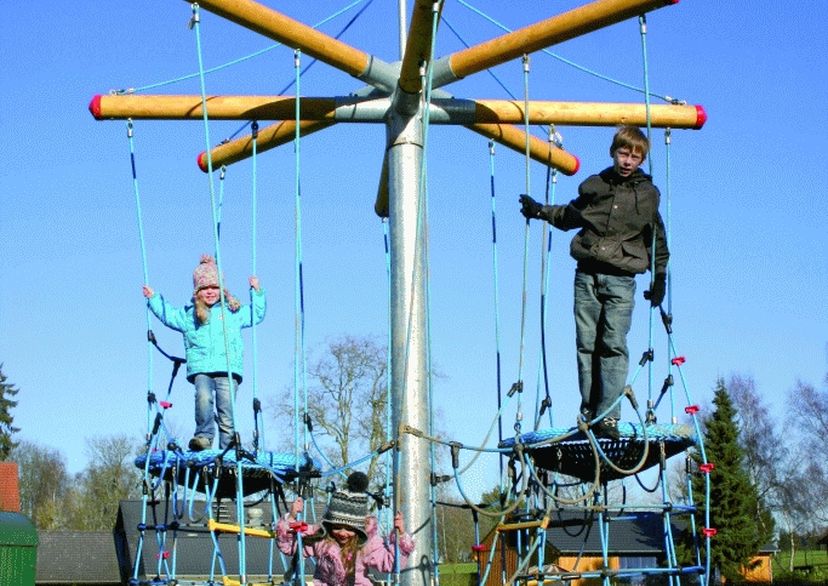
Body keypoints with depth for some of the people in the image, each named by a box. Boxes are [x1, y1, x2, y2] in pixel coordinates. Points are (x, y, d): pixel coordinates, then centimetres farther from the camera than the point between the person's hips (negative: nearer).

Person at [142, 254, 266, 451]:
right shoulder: (189, 314, 18)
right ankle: (203, 436, -25)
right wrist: (153, 298, 20)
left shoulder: (233, 312, 17)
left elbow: (257, 315, 25)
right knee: (203, 396, -30)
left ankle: (228, 448, -3)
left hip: (228, 369, 0)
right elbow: (168, 315, 27)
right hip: (201, 369, 0)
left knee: (226, 412, -7)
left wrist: (256, 292, 15)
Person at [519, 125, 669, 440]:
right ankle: (589, 413, 5)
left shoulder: (647, 193, 8)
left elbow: (656, 240, 15)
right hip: (587, 275, 2)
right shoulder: (594, 185, 11)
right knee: (587, 345, 0)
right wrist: (541, 211, 16)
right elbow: (570, 216, 28)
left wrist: (659, 277, 11)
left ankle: (608, 417, -14)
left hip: (621, 279, -2)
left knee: (614, 345, -12)